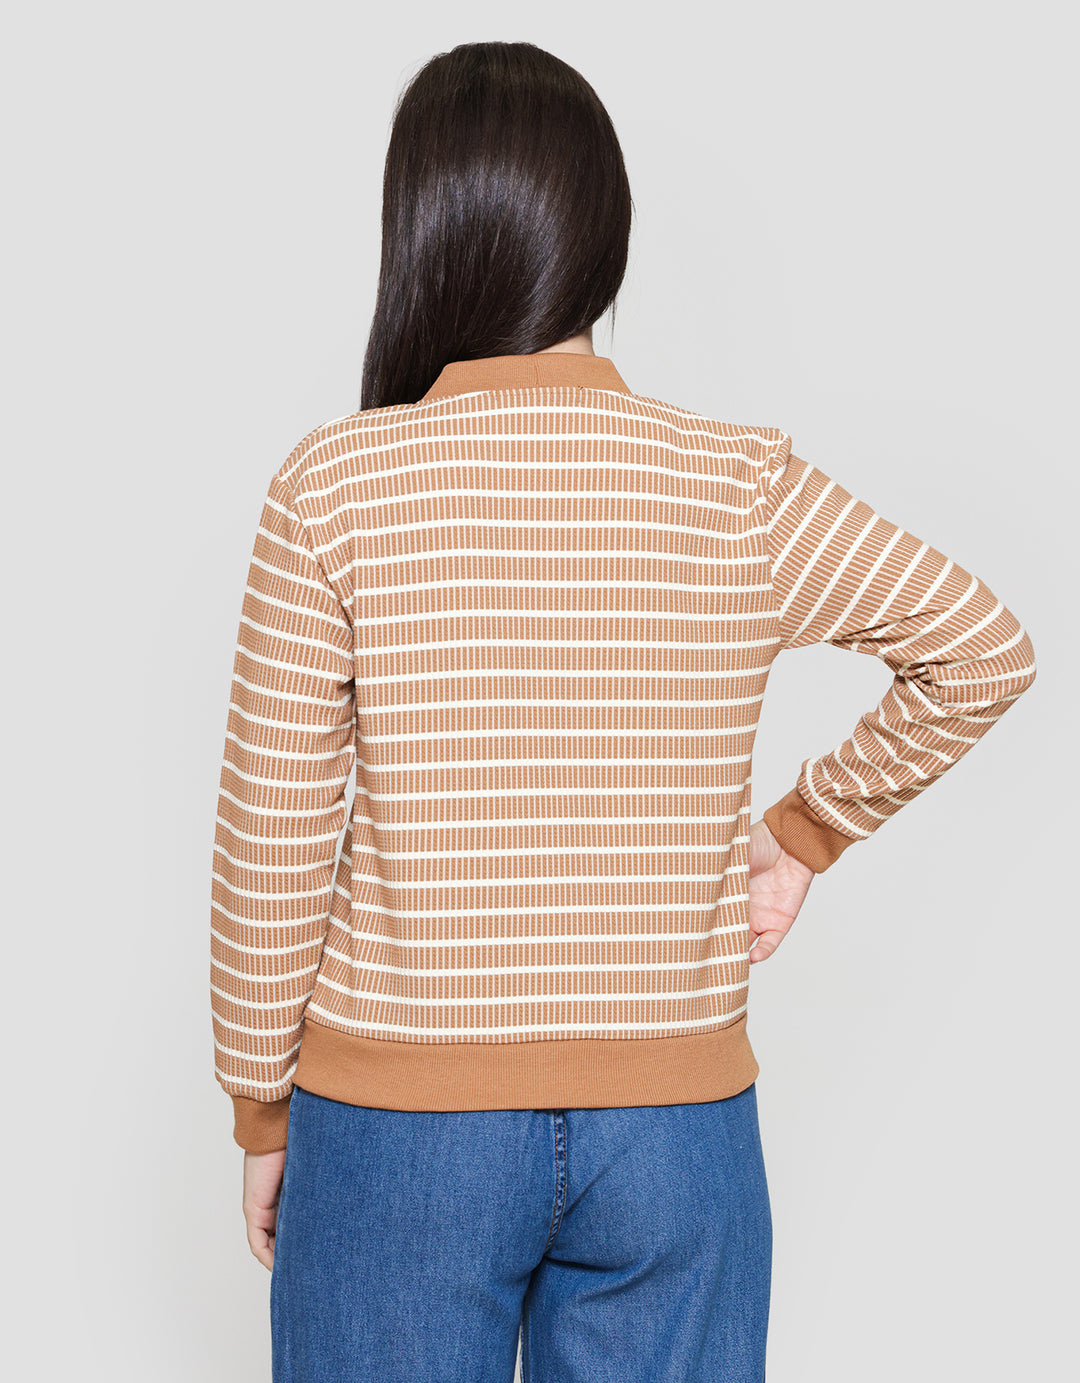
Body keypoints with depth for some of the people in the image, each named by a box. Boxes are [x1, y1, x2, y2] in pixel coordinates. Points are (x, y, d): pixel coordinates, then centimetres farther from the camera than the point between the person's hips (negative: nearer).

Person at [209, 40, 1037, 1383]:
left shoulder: (335, 487, -11)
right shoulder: (744, 489, -6)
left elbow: (273, 842, -8)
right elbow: (986, 650, 6)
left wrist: (261, 1114, 4)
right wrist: (803, 833, 12)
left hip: (398, 1114, -1)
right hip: (675, 1121, 2)